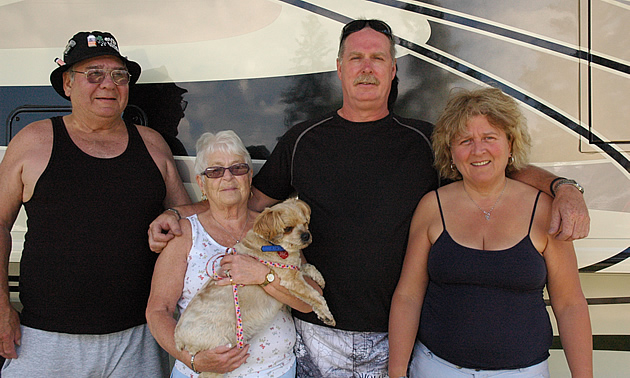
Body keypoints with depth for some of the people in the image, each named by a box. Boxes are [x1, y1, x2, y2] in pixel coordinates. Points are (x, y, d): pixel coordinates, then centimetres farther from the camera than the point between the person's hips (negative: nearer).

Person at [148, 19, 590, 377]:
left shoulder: (425, 141, 1)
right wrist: (178, 215, -1)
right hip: (317, 333, 1)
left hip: (399, 335, 0)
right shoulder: (302, 140, 3)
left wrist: (563, 188, -15)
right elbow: (252, 201, 9)